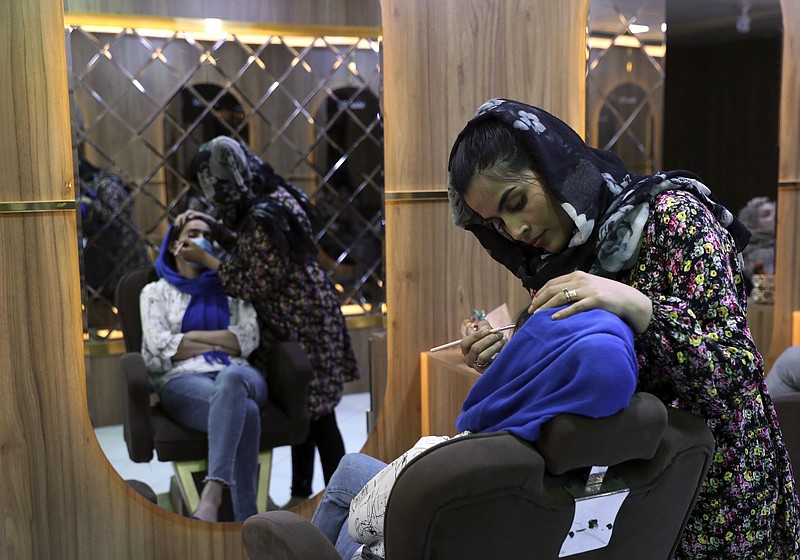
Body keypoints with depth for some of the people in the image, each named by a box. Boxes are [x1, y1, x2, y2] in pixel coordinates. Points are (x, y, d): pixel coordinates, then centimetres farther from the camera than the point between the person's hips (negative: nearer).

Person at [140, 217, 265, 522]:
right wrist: (224, 344, 0)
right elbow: (160, 345, 0)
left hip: (238, 375, 2)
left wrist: (193, 336, -2)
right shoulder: (156, 291, 19)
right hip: (183, 380, -1)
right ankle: (247, 519, -42)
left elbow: (249, 338, 7)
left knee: (230, 379, -41)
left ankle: (212, 494, -53)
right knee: (244, 410, -38)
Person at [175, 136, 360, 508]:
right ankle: (301, 496, 31)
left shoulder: (264, 219, -26)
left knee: (316, 415, 2)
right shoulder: (272, 197, 4)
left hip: (302, 328, -10)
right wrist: (212, 224, 8)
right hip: (294, 326, 10)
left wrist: (203, 258, -13)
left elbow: (254, 284, -20)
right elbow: (249, 249, 17)